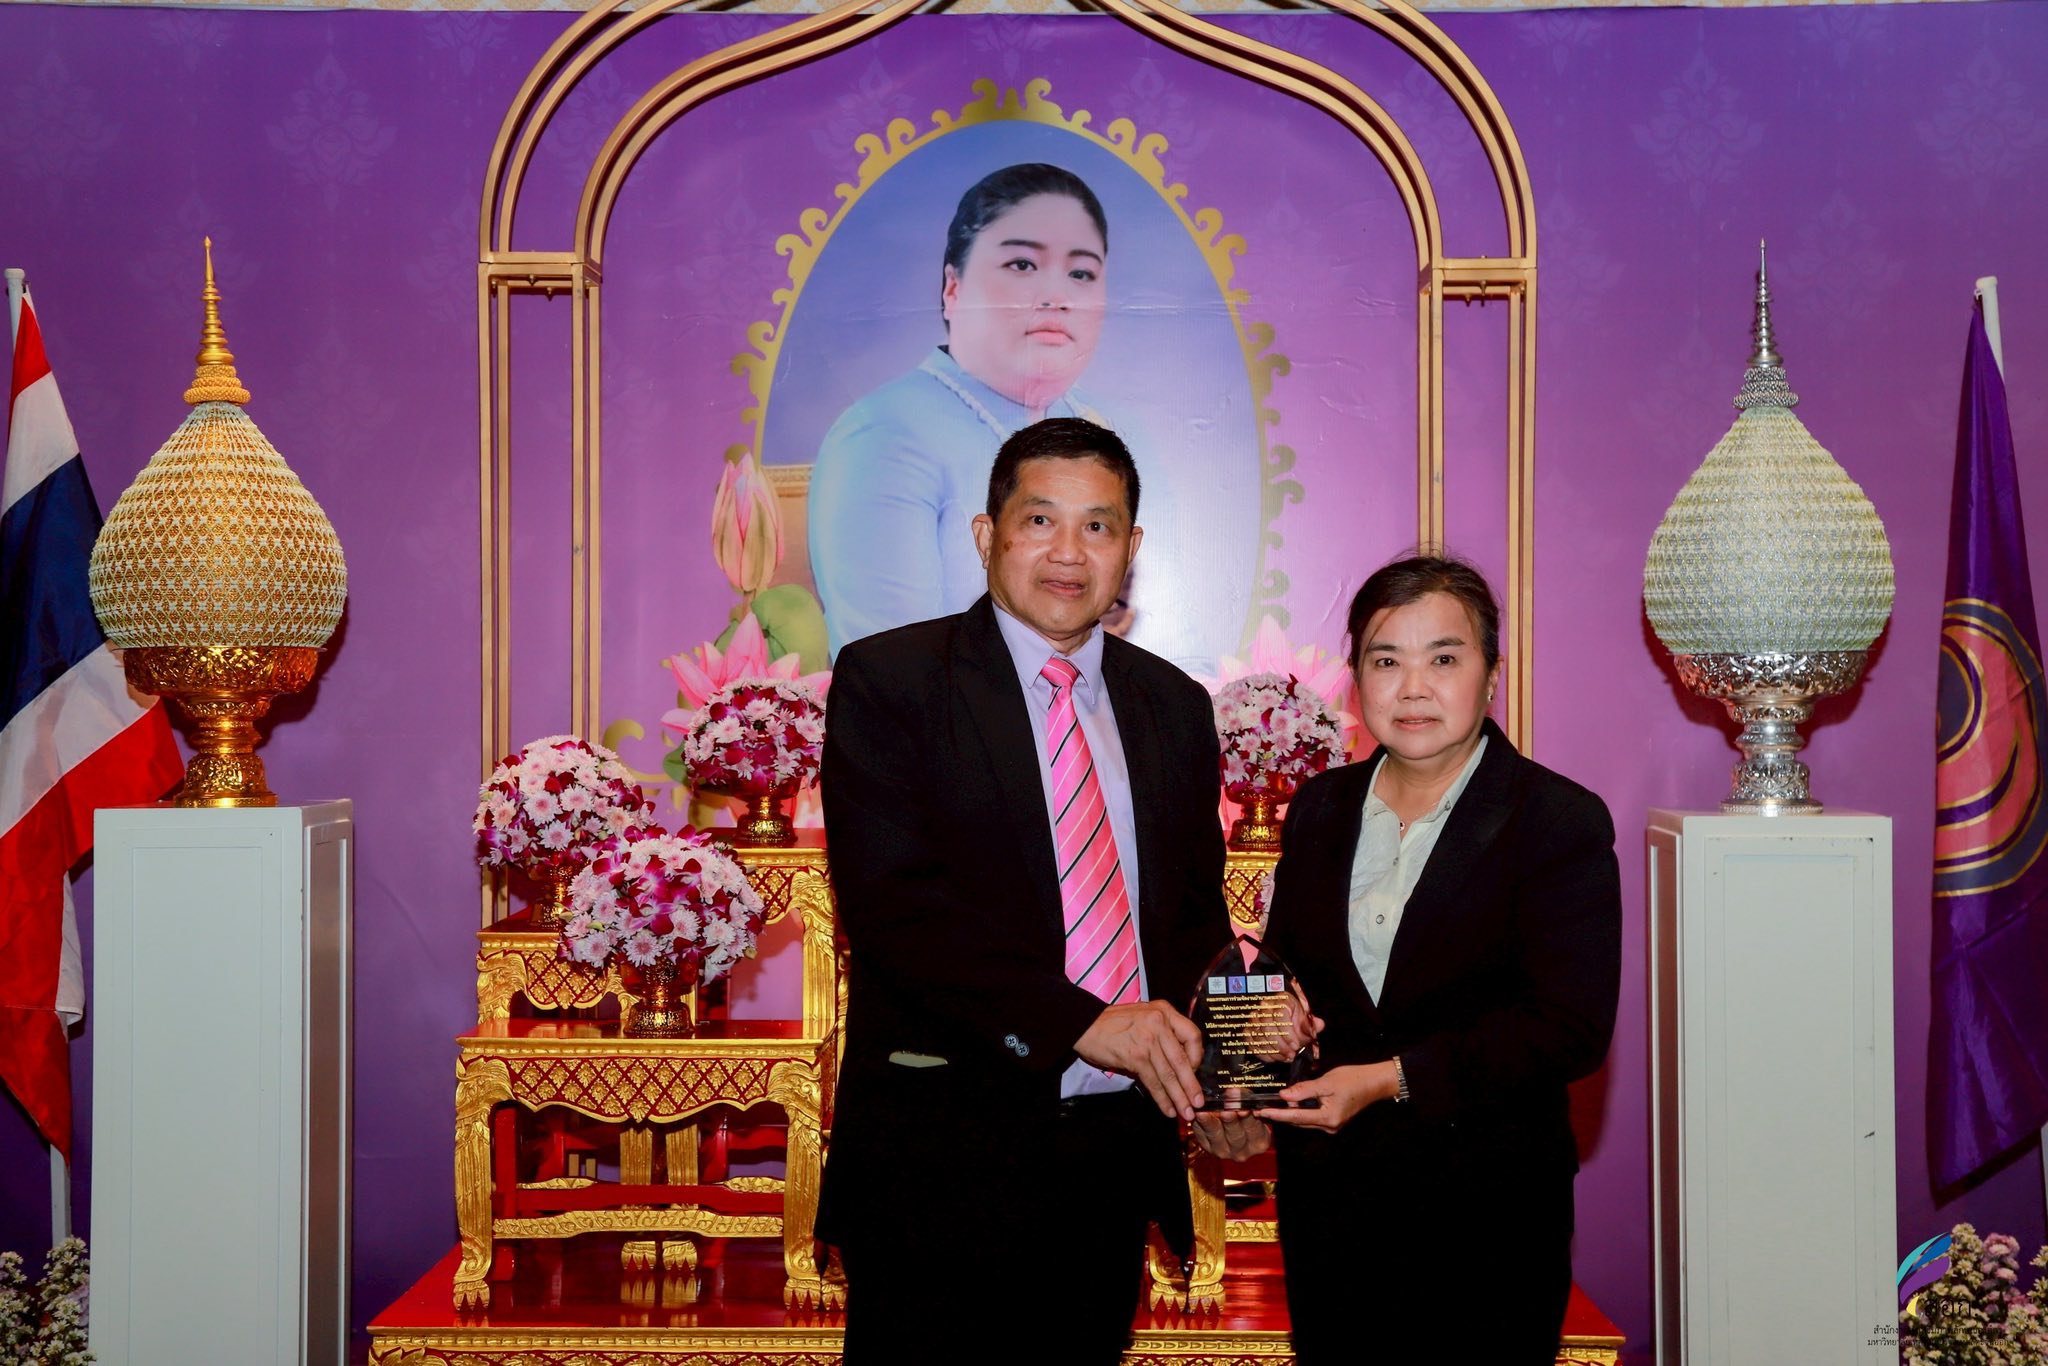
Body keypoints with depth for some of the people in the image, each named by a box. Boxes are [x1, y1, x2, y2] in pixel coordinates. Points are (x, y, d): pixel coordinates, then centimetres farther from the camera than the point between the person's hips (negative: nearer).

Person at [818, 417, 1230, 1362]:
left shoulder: (1174, 707, 11)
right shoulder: (888, 680, -5)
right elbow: (891, 903, -16)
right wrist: (1082, 1021, -24)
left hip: (1118, 1149, 5)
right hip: (942, 1155, -5)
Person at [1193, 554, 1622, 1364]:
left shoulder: (1562, 824, -9)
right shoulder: (1319, 808, 8)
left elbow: (1571, 1027, -16)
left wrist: (1393, 1079, -22)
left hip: (1486, 1214, -4)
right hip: (1324, 1198, 4)